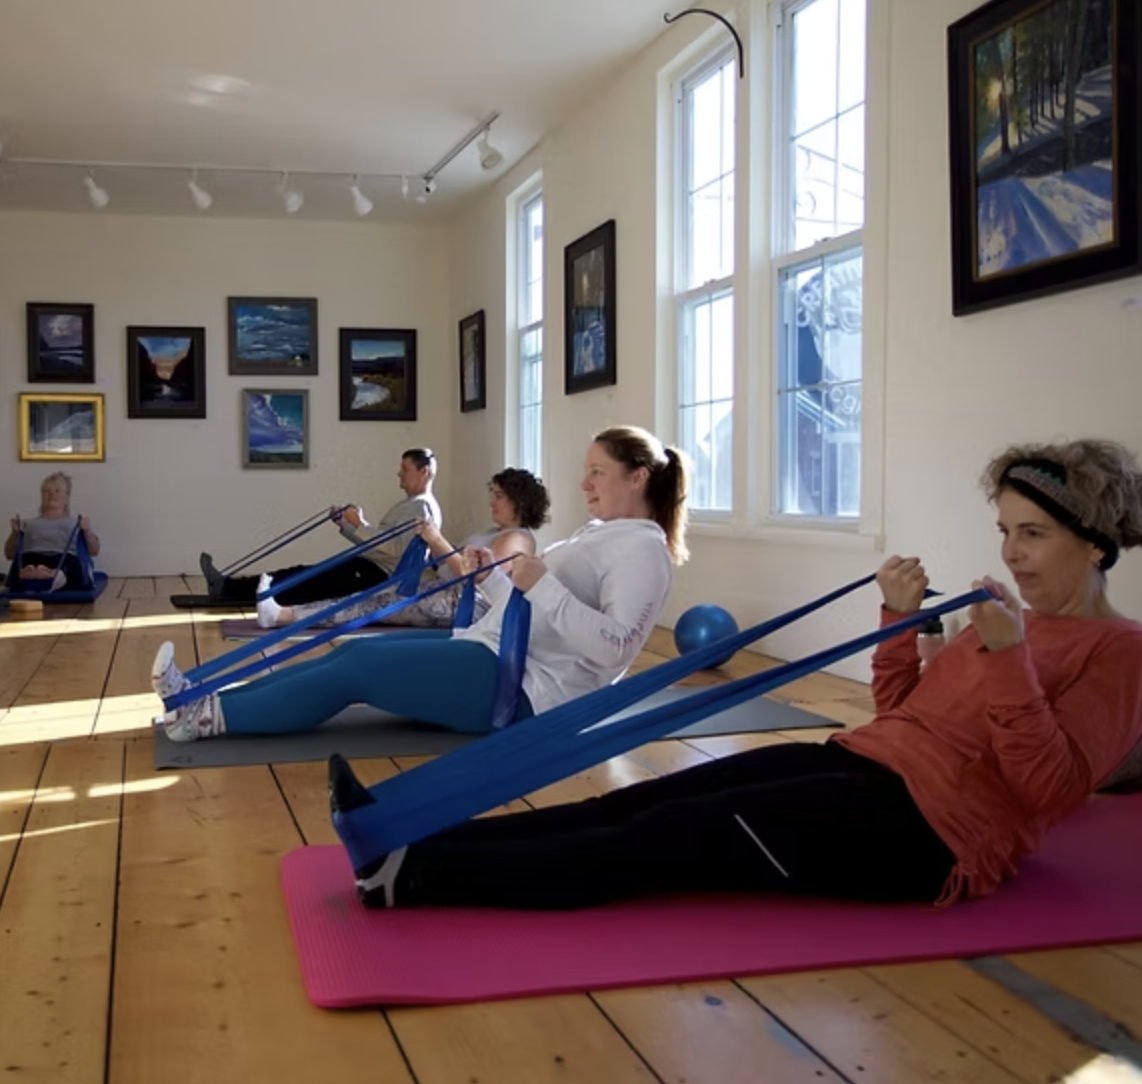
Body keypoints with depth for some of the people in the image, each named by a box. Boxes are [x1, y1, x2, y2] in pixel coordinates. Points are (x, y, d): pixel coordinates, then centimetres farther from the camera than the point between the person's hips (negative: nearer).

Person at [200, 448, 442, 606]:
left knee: (311, 581, -12)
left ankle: (228, 588, -11)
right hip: (370, 567, 9)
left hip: (381, 577, -9)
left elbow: (394, 550, -24)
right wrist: (345, 525, 8)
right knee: (306, 573, 0)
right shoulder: (408, 505, 21)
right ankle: (228, 587, -4)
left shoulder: (421, 508, -12)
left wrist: (358, 525, -19)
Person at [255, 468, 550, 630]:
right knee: (375, 597, -4)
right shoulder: (496, 533, 26)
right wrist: (433, 543, 6)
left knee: (378, 606, -20)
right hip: (445, 591, 10)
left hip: (466, 602, -10)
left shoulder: (517, 538, -7)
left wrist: (439, 542, -15)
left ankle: (282, 615, -27)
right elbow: (452, 565, 20)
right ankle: (281, 611, -13)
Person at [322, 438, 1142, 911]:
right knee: (641, 803, -10)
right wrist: (900, 625, 6)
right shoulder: (1011, 624, 21)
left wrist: (1008, 660, -24)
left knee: (669, 841, -22)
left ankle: (410, 875, -27)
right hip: (865, 770, 8)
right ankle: (410, 840, -17)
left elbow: (1052, 788, -16)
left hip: (927, 828, -8)